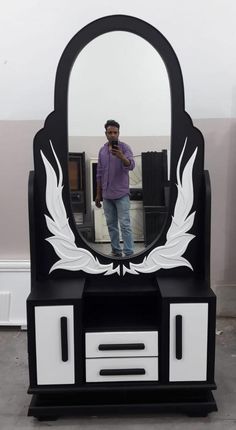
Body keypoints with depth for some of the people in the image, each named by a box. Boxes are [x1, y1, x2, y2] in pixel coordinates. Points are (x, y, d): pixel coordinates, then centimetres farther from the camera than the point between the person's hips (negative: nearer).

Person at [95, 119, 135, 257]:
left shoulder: (125, 147, -7)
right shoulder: (102, 150, 9)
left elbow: (131, 165, -26)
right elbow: (100, 173, 13)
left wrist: (121, 156, -46)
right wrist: (98, 194, 12)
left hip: (121, 194, -5)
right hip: (107, 195, 6)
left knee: (125, 225, -6)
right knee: (111, 224, 10)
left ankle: (129, 254, -2)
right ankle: (116, 251, 21)